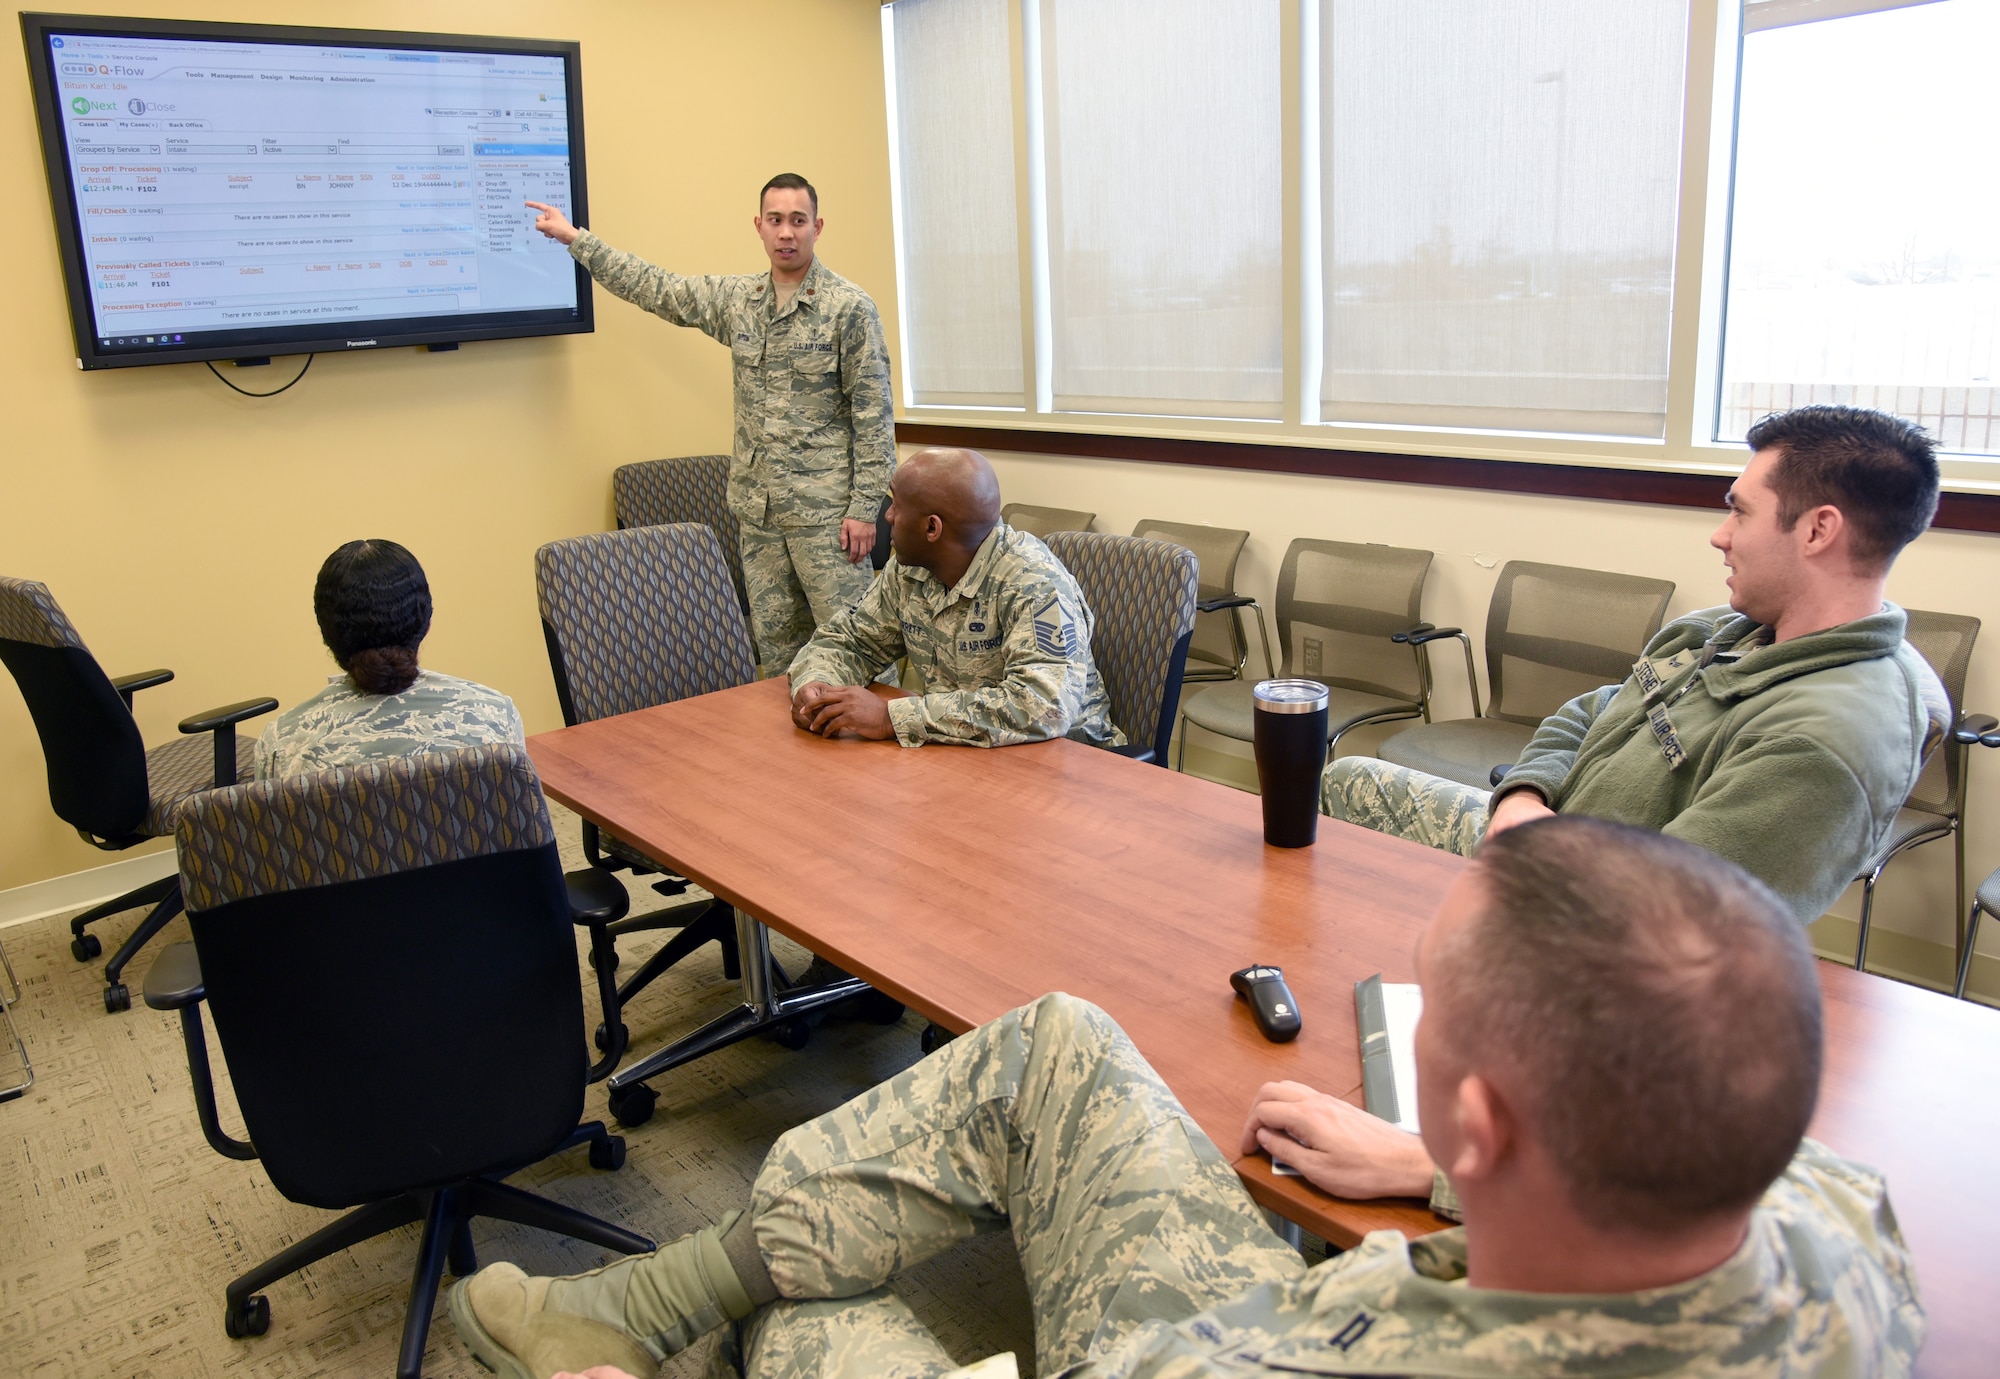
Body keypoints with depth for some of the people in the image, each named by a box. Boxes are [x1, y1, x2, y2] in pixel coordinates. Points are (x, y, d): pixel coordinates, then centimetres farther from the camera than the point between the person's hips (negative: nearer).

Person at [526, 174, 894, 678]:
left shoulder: (849, 306, -6)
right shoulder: (737, 297, 10)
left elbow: (874, 415, -8)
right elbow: (658, 290, 21)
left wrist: (864, 507, -13)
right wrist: (575, 238, 22)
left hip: (825, 508, -6)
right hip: (757, 506, 6)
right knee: (775, 646, 10)